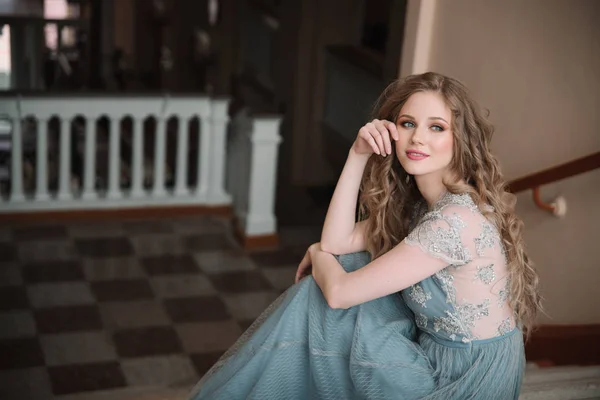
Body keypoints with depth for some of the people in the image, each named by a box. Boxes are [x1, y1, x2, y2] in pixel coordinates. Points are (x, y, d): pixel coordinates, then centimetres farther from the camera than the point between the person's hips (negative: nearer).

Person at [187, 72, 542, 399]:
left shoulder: (459, 217, -27)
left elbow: (339, 291, -24)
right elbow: (336, 241, 0)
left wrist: (316, 255, -1)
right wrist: (358, 155, -8)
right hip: (435, 354, 8)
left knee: (322, 299, -3)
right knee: (316, 289, 5)